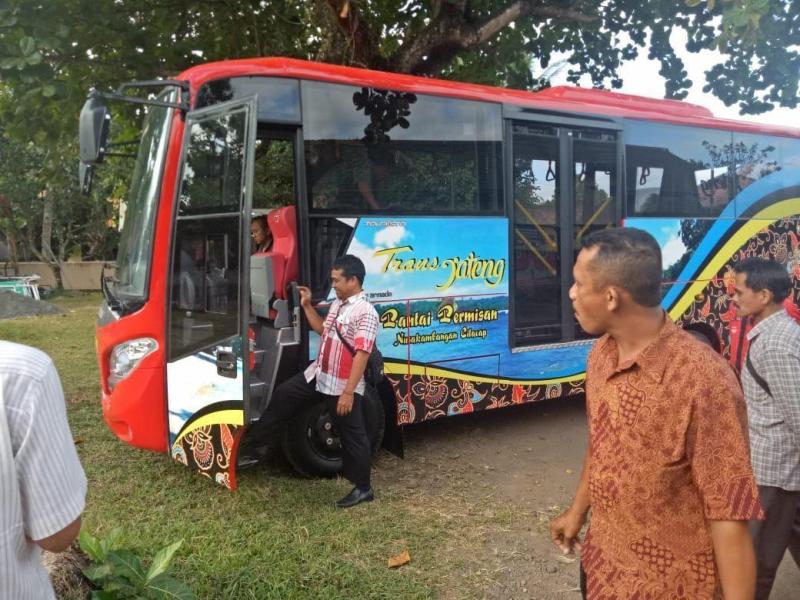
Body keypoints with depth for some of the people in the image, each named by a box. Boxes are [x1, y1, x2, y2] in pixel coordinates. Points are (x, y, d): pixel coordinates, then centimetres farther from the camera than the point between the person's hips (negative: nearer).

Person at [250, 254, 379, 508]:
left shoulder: (365, 313, -22)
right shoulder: (337, 304, 8)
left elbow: (362, 355, -26)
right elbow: (323, 331, 24)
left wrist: (348, 392, -28)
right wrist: (307, 306, 14)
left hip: (342, 386, -9)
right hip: (317, 376, 9)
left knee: (352, 436, 3)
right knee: (283, 395, 17)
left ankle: (363, 488, 17)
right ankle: (254, 439, 36)